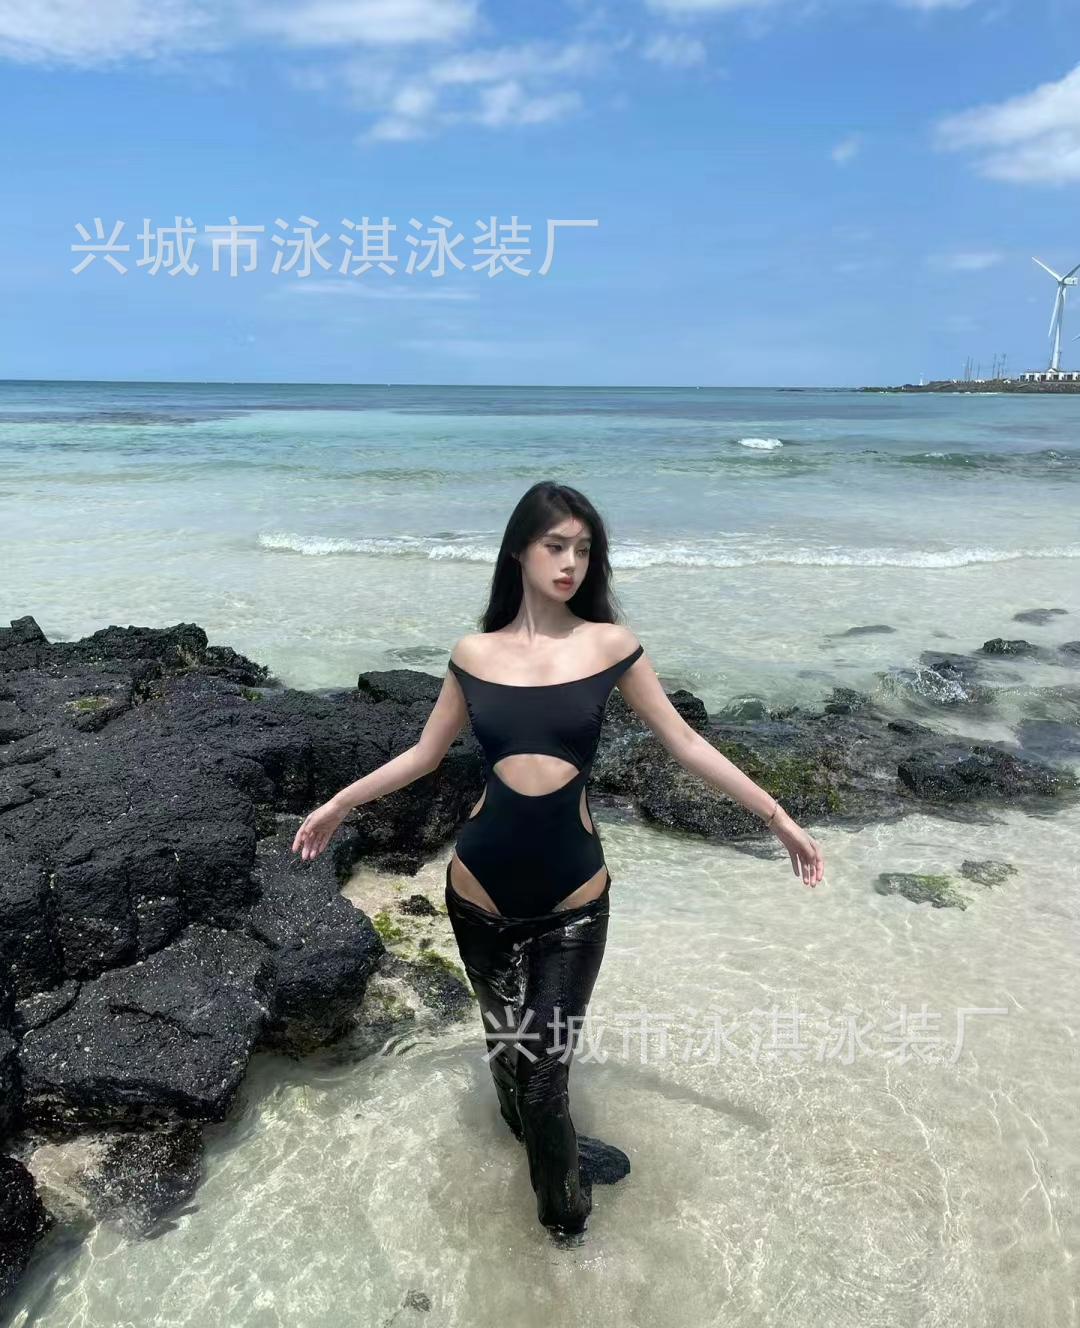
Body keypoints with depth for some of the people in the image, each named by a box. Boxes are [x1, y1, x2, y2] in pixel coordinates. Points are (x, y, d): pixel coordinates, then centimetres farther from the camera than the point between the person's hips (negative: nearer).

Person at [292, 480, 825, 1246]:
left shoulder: (610, 645, -4)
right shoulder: (475, 654, -1)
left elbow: (685, 744, 2)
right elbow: (424, 755, 12)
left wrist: (776, 816, 4)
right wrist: (341, 802, 13)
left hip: (573, 894, -2)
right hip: (480, 889, 2)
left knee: (546, 1062, 4)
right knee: (507, 1040, 21)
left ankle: (564, 1212, 35)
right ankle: (557, 1155, 53)